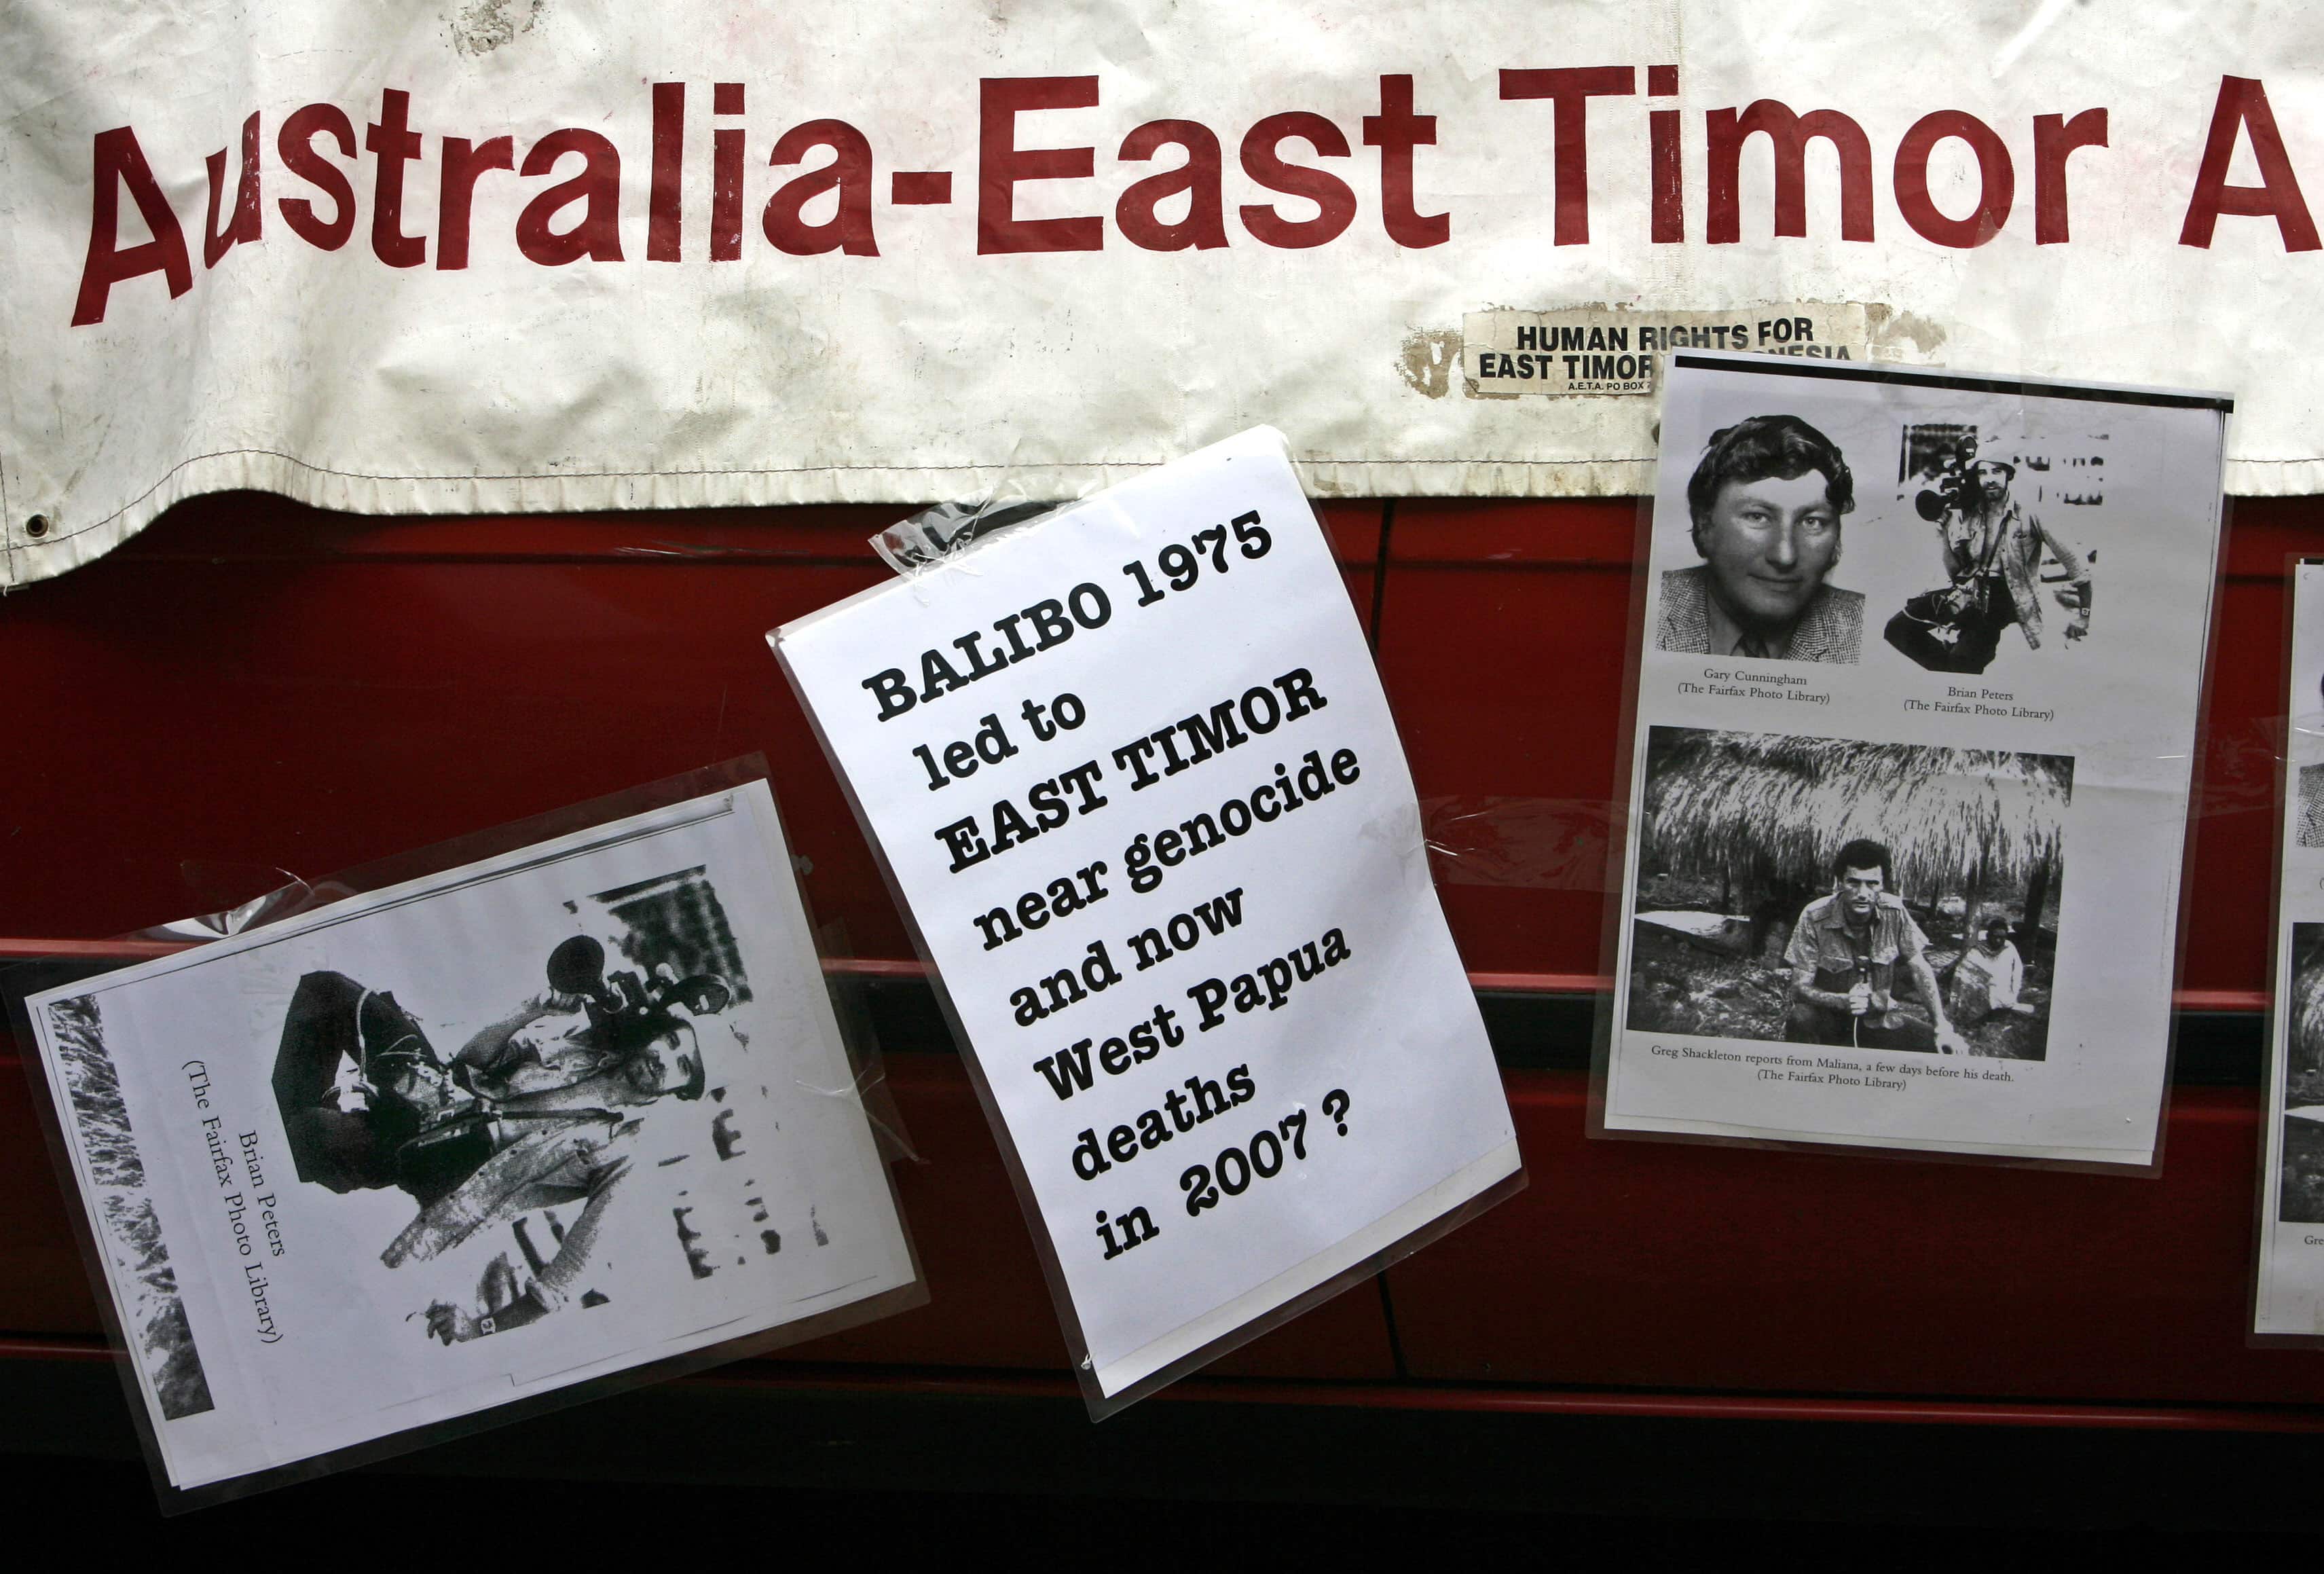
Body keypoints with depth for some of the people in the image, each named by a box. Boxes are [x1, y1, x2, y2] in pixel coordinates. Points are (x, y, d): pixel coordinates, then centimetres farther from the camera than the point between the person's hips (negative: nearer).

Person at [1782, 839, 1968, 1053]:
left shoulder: (1894, 912, -10)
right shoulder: (1814, 917, -19)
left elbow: (1920, 970, -3)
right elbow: (1800, 987, -19)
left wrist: (1942, 1027, -13)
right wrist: (1843, 1001, -38)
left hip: (1880, 1017, 3)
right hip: (1829, 1015, -2)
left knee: (1938, 1045, -17)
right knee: (1801, 1017, -35)